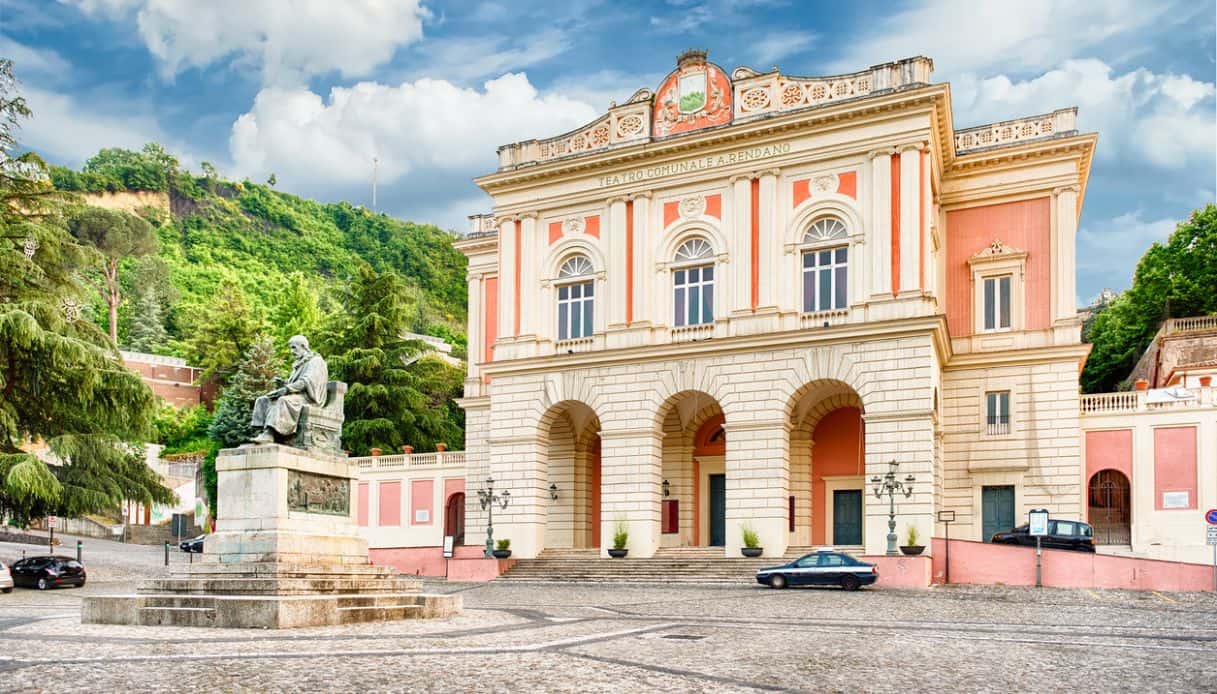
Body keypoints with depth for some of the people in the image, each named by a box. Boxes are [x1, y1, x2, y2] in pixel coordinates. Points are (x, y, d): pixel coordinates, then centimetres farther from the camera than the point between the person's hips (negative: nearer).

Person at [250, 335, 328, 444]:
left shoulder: (315, 361, -2)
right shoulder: (299, 363, 26)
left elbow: (306, 382, -17)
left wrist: (286, 389, -24)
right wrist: (283, 383, 2)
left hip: (308, 397, -9)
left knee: (284, 400, -37)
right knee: (263, 400, -6)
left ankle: (269, 434, -48)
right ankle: (264, 431, -26)